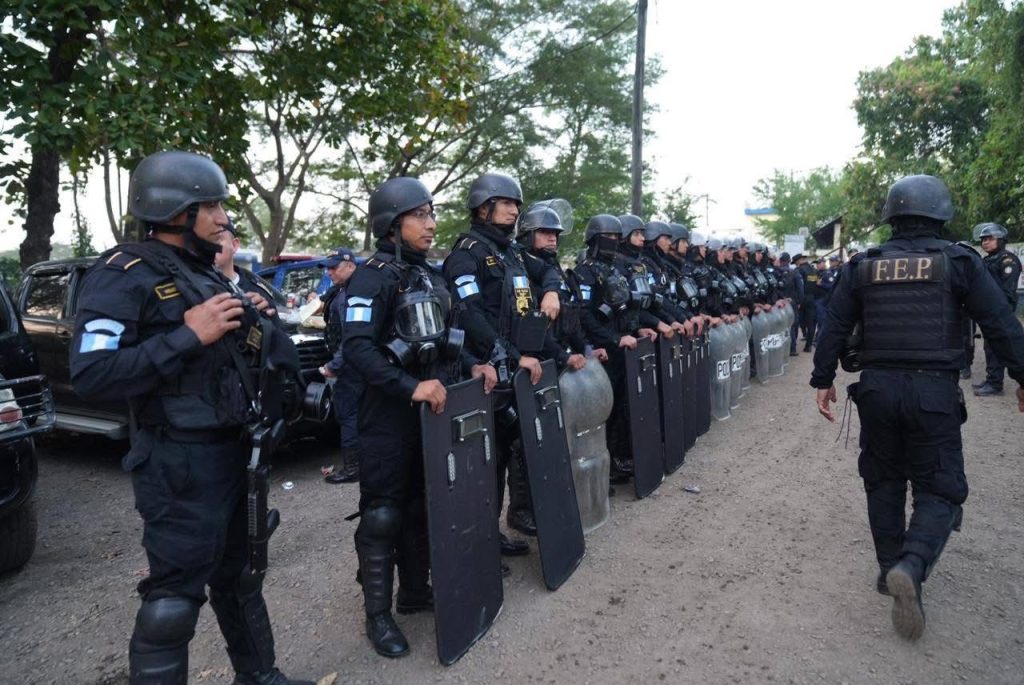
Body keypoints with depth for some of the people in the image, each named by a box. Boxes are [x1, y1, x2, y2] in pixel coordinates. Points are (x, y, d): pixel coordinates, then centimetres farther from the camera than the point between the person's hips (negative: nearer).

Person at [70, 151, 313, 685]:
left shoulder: (204, 273, 13)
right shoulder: (124, 276, -13)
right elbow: (92, 376, -23)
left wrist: (249, 320, 1)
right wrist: (189, 335, -25)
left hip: (231, 451, 9)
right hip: (179, 462, -9)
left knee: (239, 576, 21)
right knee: (173, 598, 0)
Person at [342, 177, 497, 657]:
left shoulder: (429, 274, 12)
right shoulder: (374, 276, -13)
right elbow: (356, 347, -24)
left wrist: (471, 365, 3)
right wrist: (411, 387, -31)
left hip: (432, 403, 8)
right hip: (390, 410, -7)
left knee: (421, 504, 17)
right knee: (383, 513, 3)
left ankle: (415, 591, 33)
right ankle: (377, 613, 17)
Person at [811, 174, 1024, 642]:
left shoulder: (863, 265, 4)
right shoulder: (958, 261, -1)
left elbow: (835, 327, 4)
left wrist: (823, 380, 11)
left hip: (877, 388, 3)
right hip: (934, 391, -2)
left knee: (883, 480, 17)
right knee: (938, 486, 6)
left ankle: (890, 568, 24)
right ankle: (912, 566, -18)